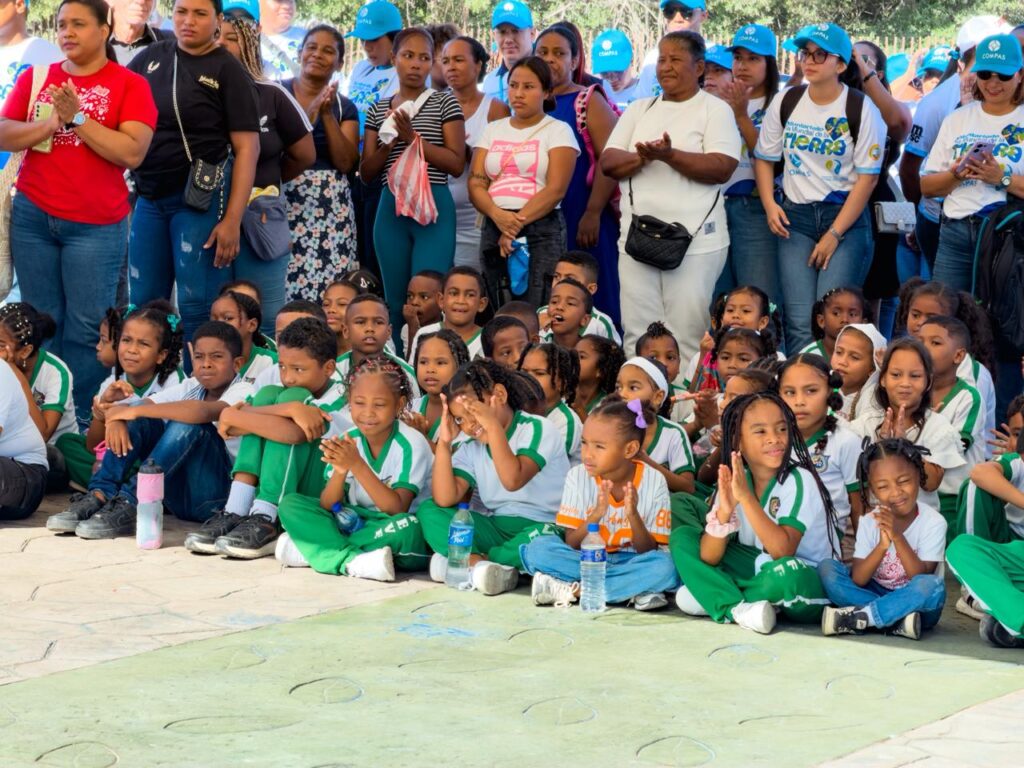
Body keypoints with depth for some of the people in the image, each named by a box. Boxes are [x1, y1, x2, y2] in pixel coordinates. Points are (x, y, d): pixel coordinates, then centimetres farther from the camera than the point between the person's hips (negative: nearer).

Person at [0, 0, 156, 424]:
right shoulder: (36, 78, 9)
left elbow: (133, 152, -13)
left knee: (86, 328, -3)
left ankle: (81, 422, 4)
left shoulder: (129, 85, -2)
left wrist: (78, 119, -16)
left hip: (95, 225, -3)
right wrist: (51, 123, -14)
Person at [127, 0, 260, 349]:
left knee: (198, 305, -2)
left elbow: (247, 148, -8)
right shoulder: (150, 58, 7)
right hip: (149, 197, 5)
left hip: (201, 198, -4)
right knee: (142, 305, 9)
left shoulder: (228, 70, -4)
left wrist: (232, 219, -14)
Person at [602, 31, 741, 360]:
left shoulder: (715, 110, 2)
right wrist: (642, 158, -12)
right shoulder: (639, 110, 17)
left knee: (685, 339, -5)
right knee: (637, 337, 3)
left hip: (695, 242, -5)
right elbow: (608, 162, 9)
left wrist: (670, 155, -21)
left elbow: (722, 168, -11)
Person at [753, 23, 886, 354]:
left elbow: (867, 177, -7)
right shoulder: (786, 102, 6)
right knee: (799, 323, -8)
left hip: (846, 216, -3)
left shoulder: (861, 109, -6)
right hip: (795, 217, 3)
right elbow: (764, 158, 15)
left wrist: (835, 234, -11)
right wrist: (770, 205, -3)